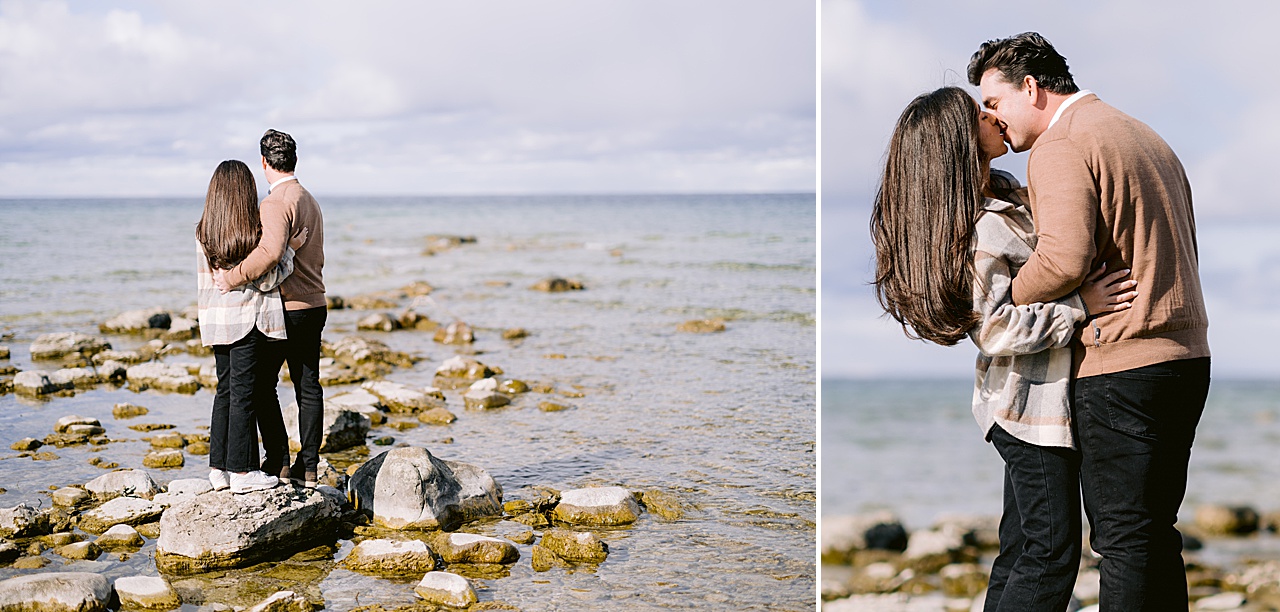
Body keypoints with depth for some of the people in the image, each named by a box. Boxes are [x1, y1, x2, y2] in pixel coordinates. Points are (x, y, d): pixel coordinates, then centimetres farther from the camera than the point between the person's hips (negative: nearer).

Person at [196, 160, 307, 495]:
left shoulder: (203, 232, 3)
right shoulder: (253, 232, -13)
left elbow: (204, 281, 8)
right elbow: (268, 280, -10)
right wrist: (290, 248, -3)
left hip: (216, 320, 6)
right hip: (247, 320, -6)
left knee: (225, 391, 14)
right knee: (244, 393, 0)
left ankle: (218, 468, 17)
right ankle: (241, 471, 3)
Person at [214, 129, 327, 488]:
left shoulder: (276, 202, -15)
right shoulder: (310, 200, 15)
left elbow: (271, 251, -33)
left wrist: (233, 277, -26)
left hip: (286, 309, -8)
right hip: (314, 306, 8)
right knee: (308, 387, 8)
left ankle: (279, 461, 3)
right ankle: (308, 468, 10)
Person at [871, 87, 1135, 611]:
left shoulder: (1004, 194, 11)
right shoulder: (980, 226, -20)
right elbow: (996, 328, -24)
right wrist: (1082, 304, -22)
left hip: (1033, 403, 9)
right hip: (1033, 406, -9)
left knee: (1022, 548, 13)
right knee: (1052, 552, -4)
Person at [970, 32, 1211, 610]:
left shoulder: (1059, 147, -10)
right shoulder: (1141, 134, 20)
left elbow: (1064, 258, -23)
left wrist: (1001, 301, -8)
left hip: (1122, 367, -9)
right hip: (1187, 356, 9)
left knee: (1123, 540, -5)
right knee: (1156, 532, 15)